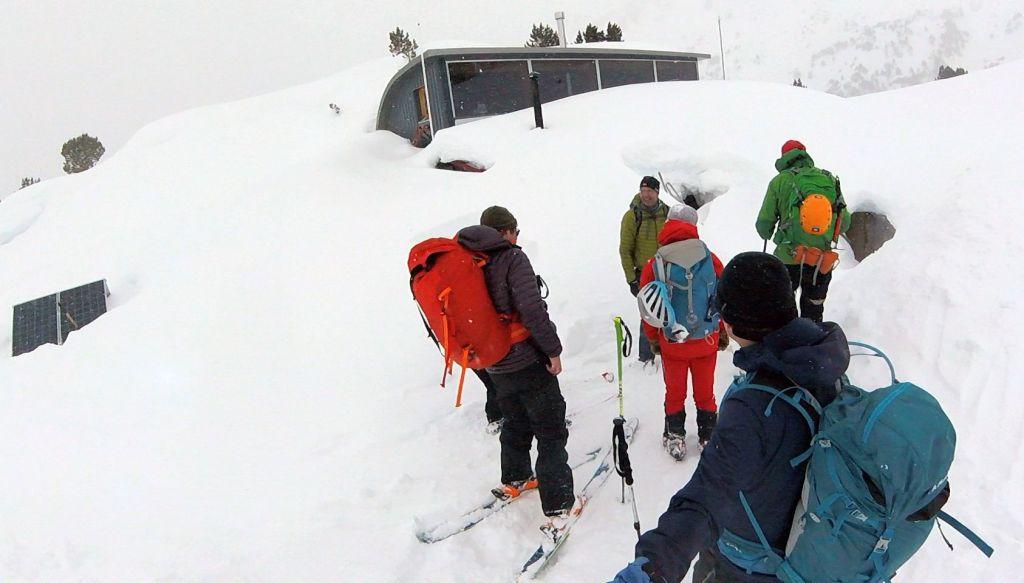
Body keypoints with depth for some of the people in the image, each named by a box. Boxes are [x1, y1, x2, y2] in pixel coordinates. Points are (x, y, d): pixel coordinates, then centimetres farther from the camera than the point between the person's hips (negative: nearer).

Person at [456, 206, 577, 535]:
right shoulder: (512, 258, -15)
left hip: (496, 367, 7)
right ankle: (557, 508, 1)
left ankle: (514, 481, 42)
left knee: (515, 423, 27)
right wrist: (553, 349, -15)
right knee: (551, 432, 1)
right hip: (529, 362, -7)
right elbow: (532, 310, -24)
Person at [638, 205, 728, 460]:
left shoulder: (654, 266, -14)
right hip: (706, 341, 1)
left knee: (674, 392, 17)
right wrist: (724, 333, 12)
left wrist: (653, 339, 10)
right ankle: (709, 437, 31)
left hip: (671, 343, -1)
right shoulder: (710, 260, -12)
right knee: (705, 391, 18)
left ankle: (675, 438, 28)